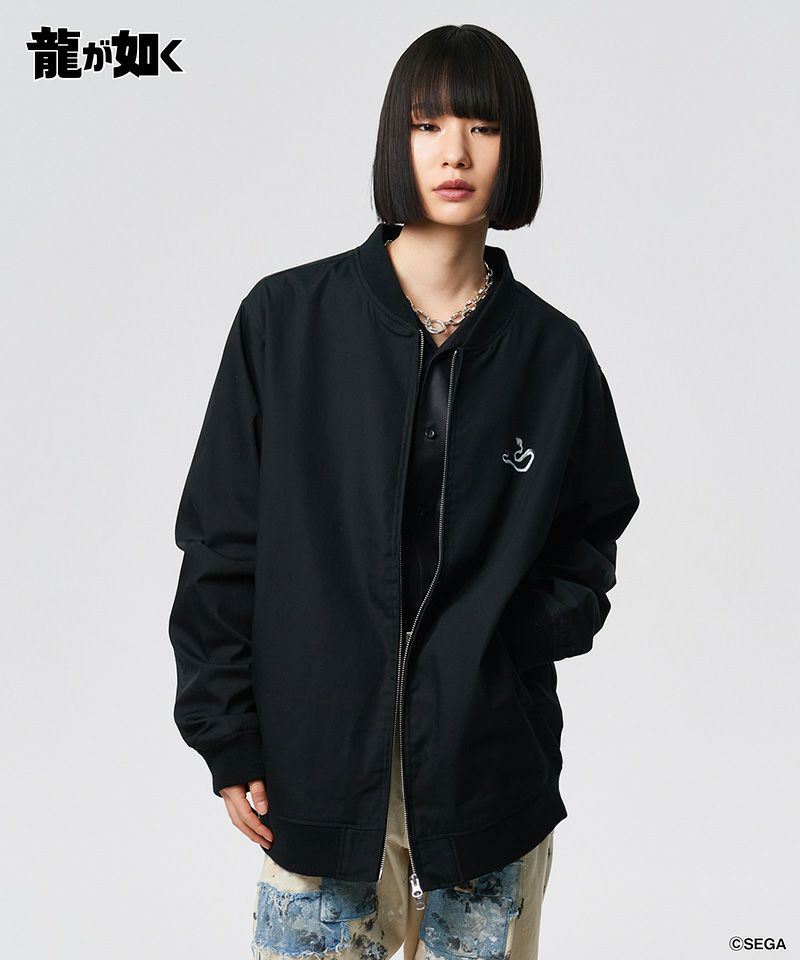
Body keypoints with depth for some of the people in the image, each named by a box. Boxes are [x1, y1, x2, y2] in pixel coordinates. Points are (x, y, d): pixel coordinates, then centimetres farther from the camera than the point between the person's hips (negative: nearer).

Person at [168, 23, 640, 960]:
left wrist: (521, 636, -7)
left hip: (489, 764, 2)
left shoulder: (553, 352, 0)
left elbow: (591, 532, 11)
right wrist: (228, 740, -4)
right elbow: (222, 544, -2)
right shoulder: (286, 319, -4)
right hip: (316, 754, -1)